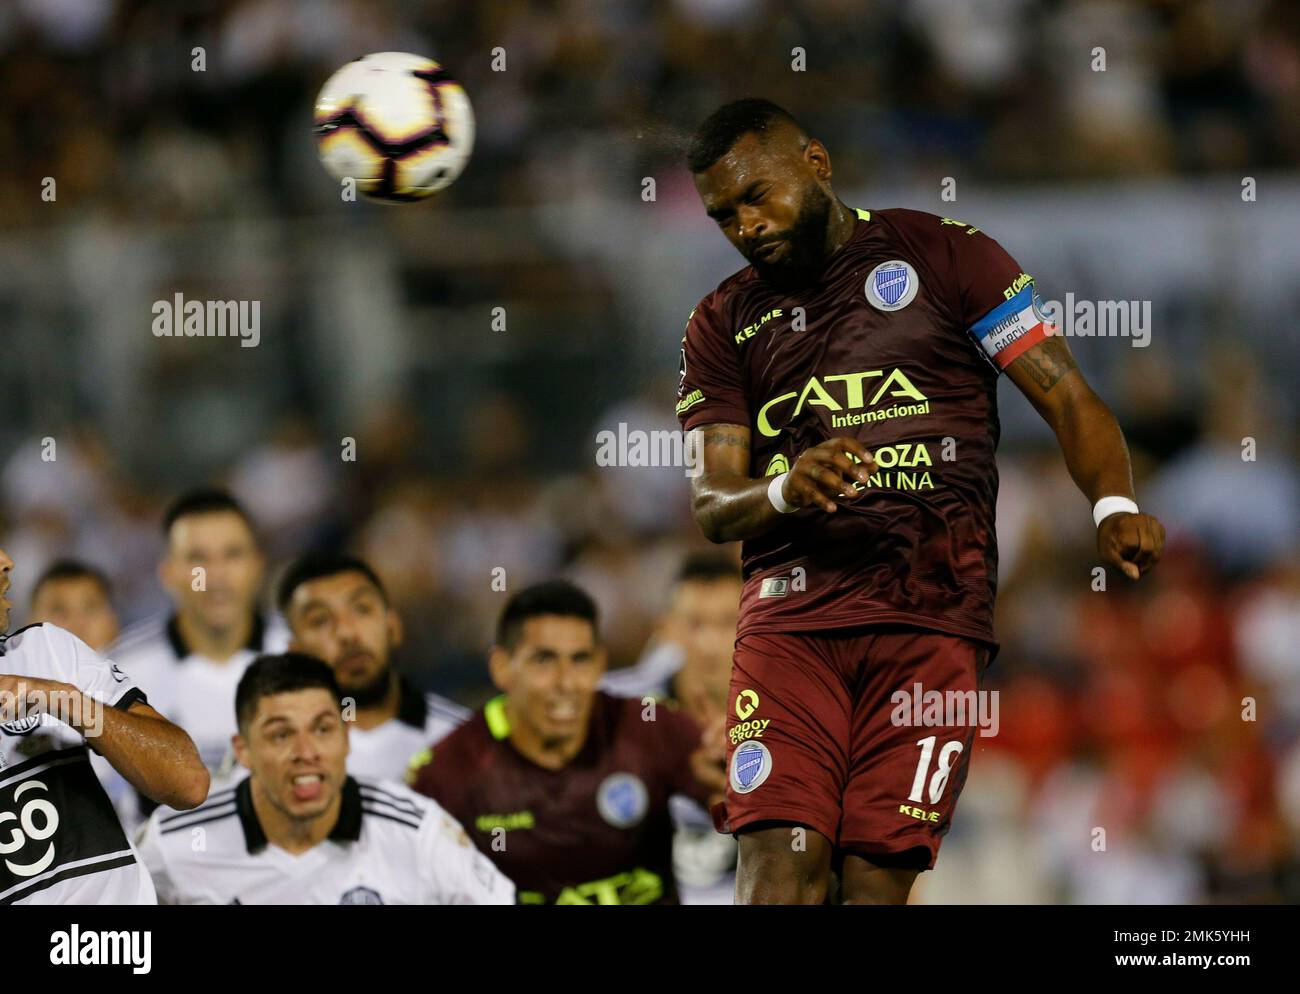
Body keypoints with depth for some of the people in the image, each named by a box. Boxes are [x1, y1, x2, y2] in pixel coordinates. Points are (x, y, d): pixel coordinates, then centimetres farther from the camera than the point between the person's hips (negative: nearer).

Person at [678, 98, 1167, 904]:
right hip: (789, 617, 2)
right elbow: (710, 503, 8)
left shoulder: (942, 255, 9)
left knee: (881, 874, -11)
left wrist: (1114, 507, -15)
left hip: (933, 616, -2)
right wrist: (783, 491, -16)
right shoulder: (723, 325, 18)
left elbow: (1068, 398, 4)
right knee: (779, 864, -14)